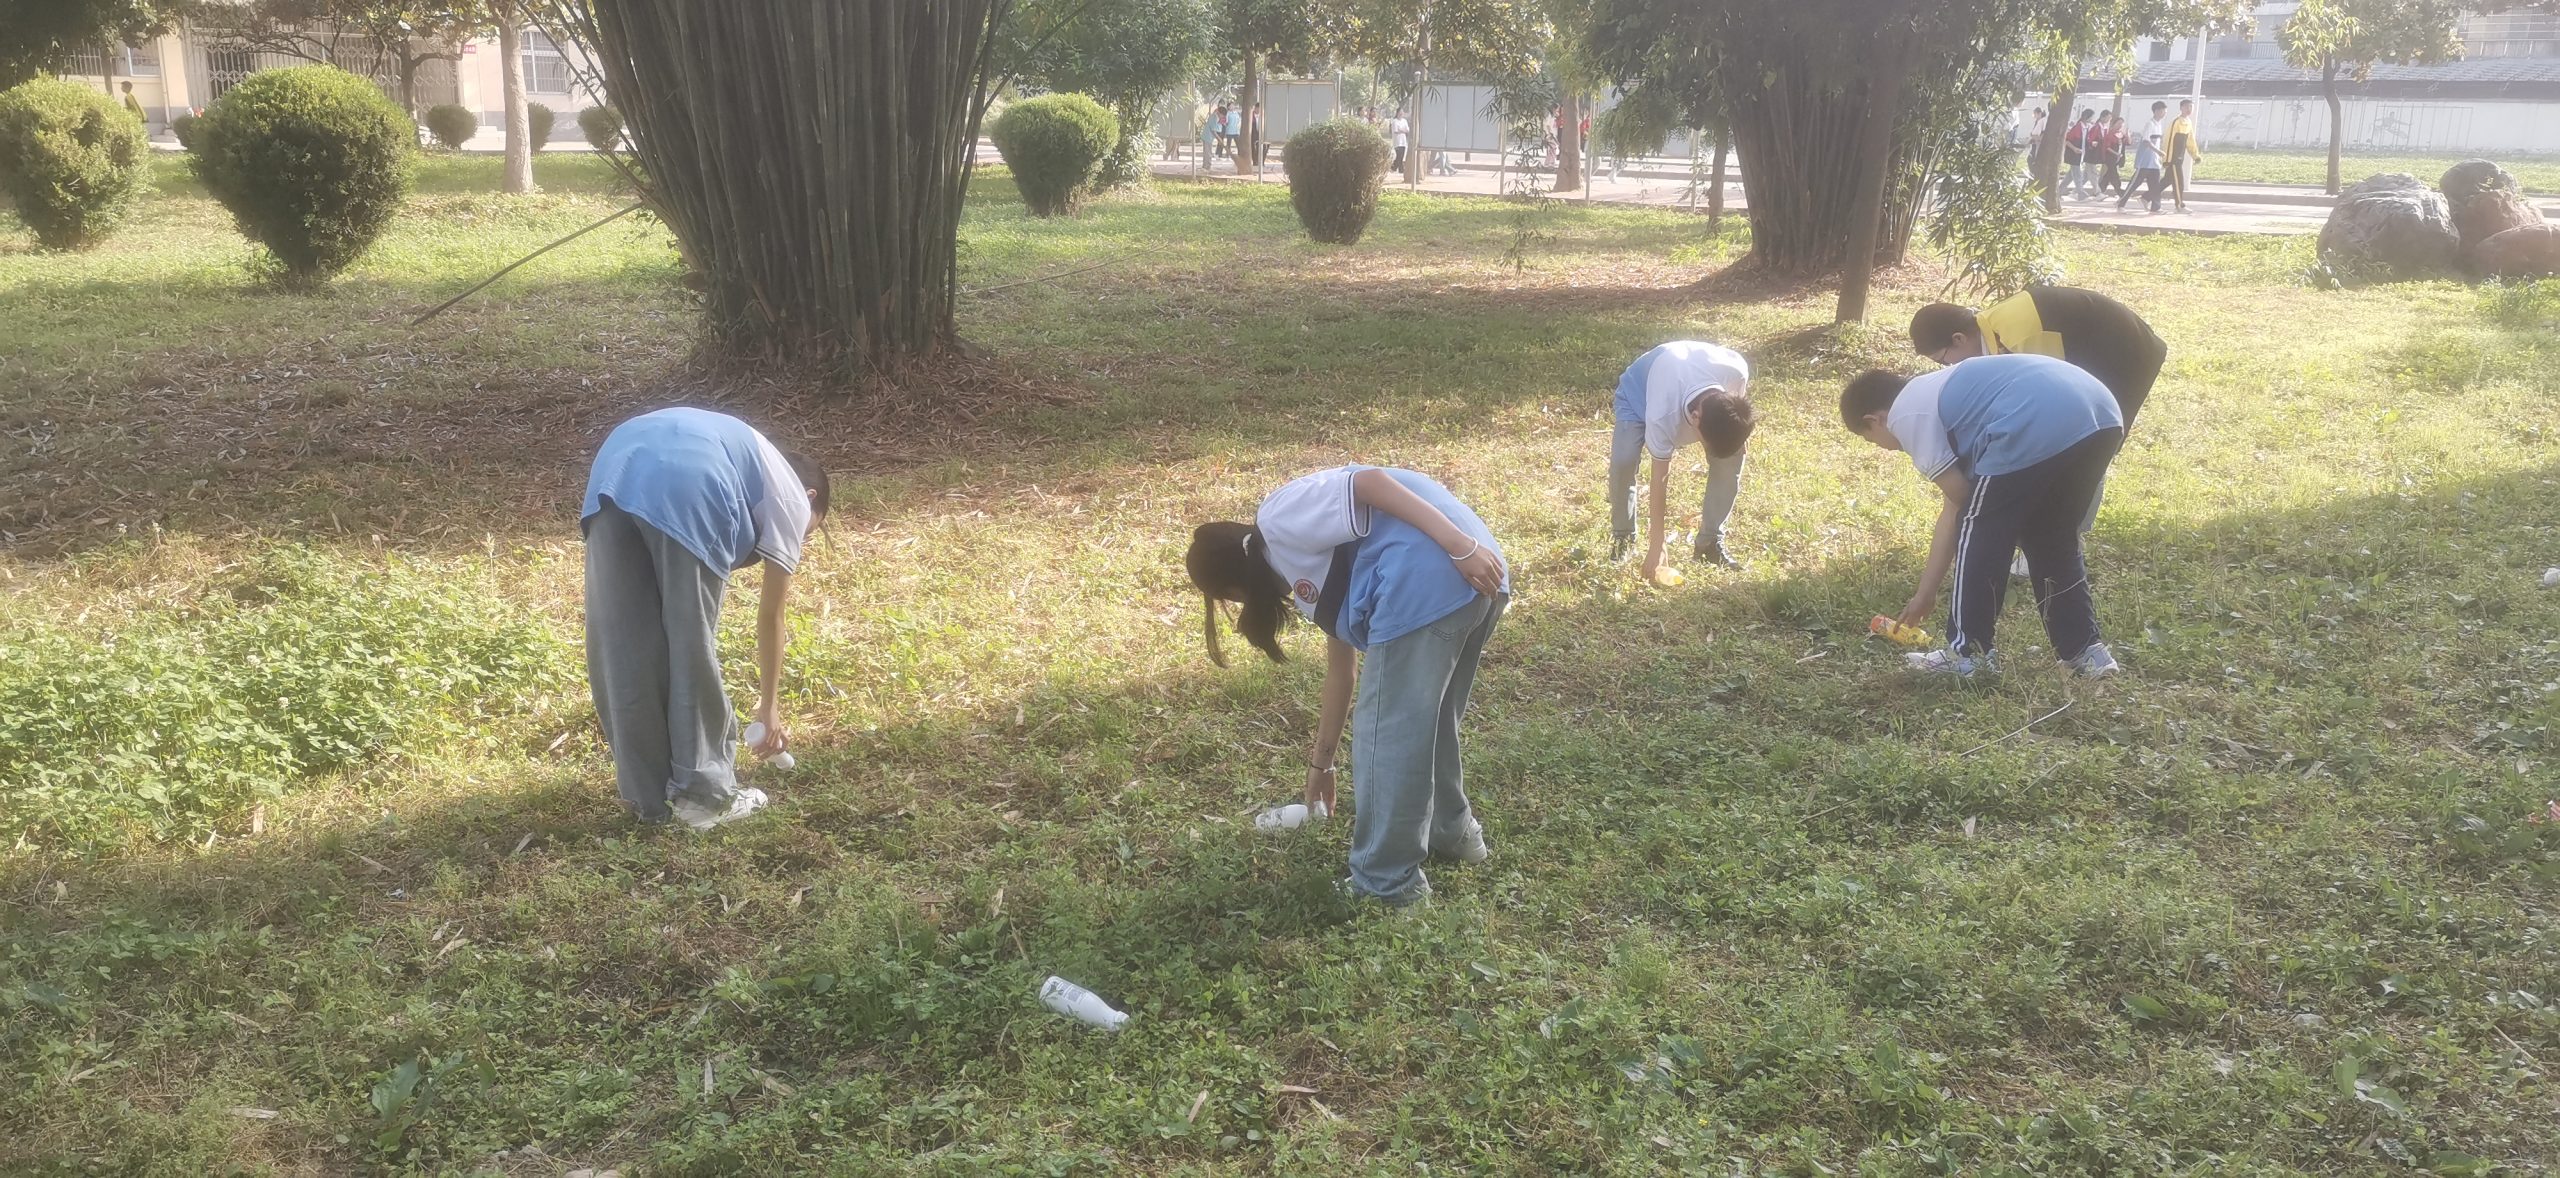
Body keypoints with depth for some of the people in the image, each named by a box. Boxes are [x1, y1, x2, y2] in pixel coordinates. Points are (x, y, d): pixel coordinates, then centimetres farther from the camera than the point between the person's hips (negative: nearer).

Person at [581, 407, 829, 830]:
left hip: (616, 472, 6)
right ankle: (704, 792, 15)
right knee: (692, 646, 8)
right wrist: (769, 705, 37)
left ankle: (648, 795, 22)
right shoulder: (791, 497, 27)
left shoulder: (742, 455, 43)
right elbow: (770, 616, 27)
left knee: (622, 649, 12)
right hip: (684, 488, -6)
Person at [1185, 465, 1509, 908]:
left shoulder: (1279, 519, 5)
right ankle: (1452, 829, 47)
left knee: (1387, 735, 4)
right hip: (1475, 587, 10)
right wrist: (1321, 760, 46)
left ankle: (1387, 884, 15)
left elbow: (1369, 482, -10)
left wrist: (1460, 547, -18)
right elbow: (1344, 664, 36)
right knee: (1429, 721, 29)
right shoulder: (1305, 564, 31)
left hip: (1429, 582, -10)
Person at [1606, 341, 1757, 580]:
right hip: (1639, 391, -4)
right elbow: (1660, 480, -32)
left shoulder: (1737, 371, -37)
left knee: (1732, 455, -16)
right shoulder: (1663, 417, -43)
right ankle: (1622, 540, -4)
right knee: (1623, 461, -28)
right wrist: (1655, 548, -28)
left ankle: (1710, 542, -1)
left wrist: (1740, 430, -8)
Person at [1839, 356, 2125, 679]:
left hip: (2036, 432, -9)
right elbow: (1954, 509, 36)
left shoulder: (1906, 415, 9)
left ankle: (1969, 653, 20)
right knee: (2051, 539, 26)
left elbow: (1961, 500, 7)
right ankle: (2085, 650, 28)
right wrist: (1925, 593, 39)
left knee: (1982, 538, 10)